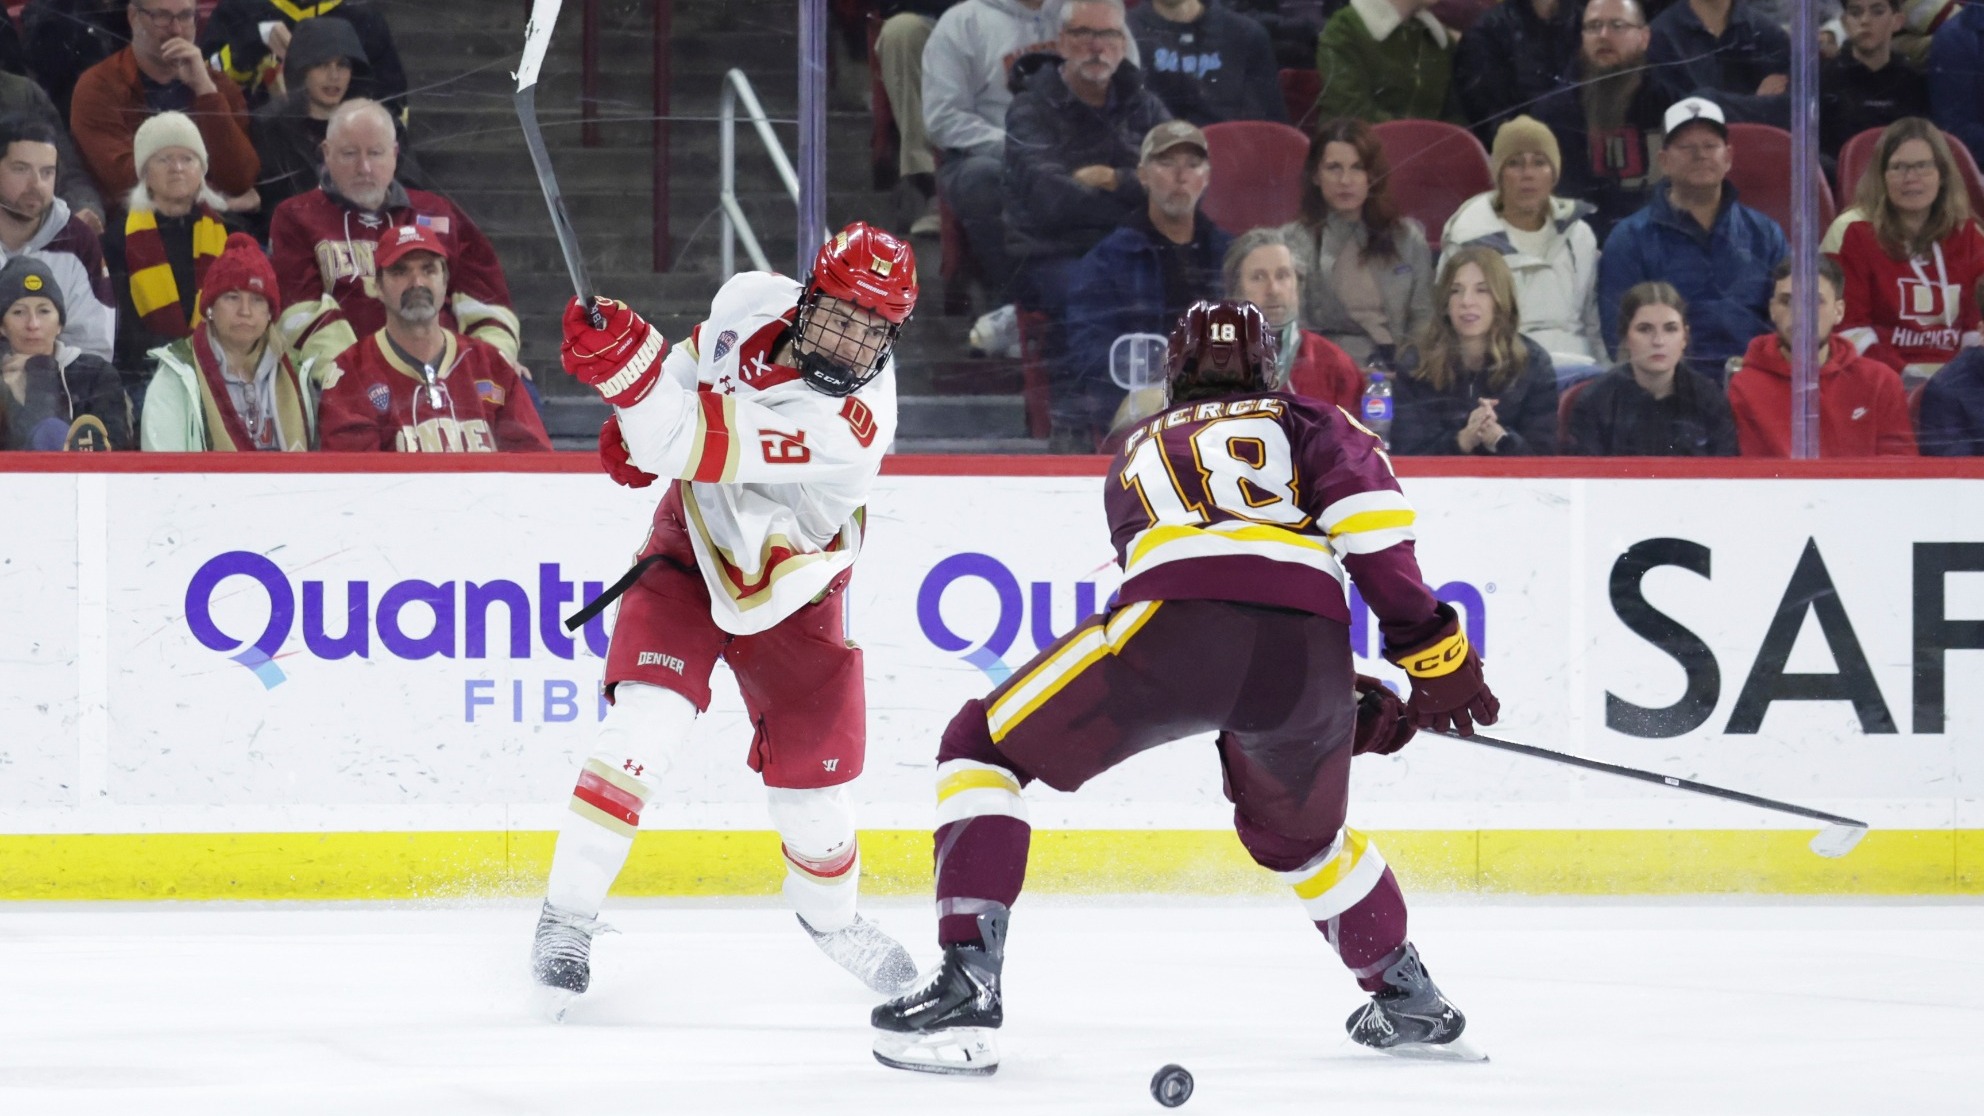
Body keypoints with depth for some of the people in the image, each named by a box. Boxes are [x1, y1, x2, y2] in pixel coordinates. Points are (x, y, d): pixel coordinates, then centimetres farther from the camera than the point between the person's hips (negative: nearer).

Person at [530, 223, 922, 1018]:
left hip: (785, 595, -2)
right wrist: (639, 420, -6)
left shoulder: (848, 424, -34)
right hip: (689, 555, 2)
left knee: (813, 783, 2)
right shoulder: (753, 304, -18)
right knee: (646, 729, -20)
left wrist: (628, 365, -55)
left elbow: (696, 446, -43)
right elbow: (697, 360, 9)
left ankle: (831, 913, 35)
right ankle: (568, 915, -11)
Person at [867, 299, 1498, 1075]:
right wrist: (1431, 651, 7)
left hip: (1173, 630, -2)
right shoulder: (1304, 422, 31)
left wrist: (1352, 709, 37)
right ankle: (1412, 1004, 38)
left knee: (982, 748, 15)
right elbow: (1366, 508, 7)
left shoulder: (1139, 453, 38)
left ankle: (967, 987, -1)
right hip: (1311, 648, 2)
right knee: (1298, 834, 34)